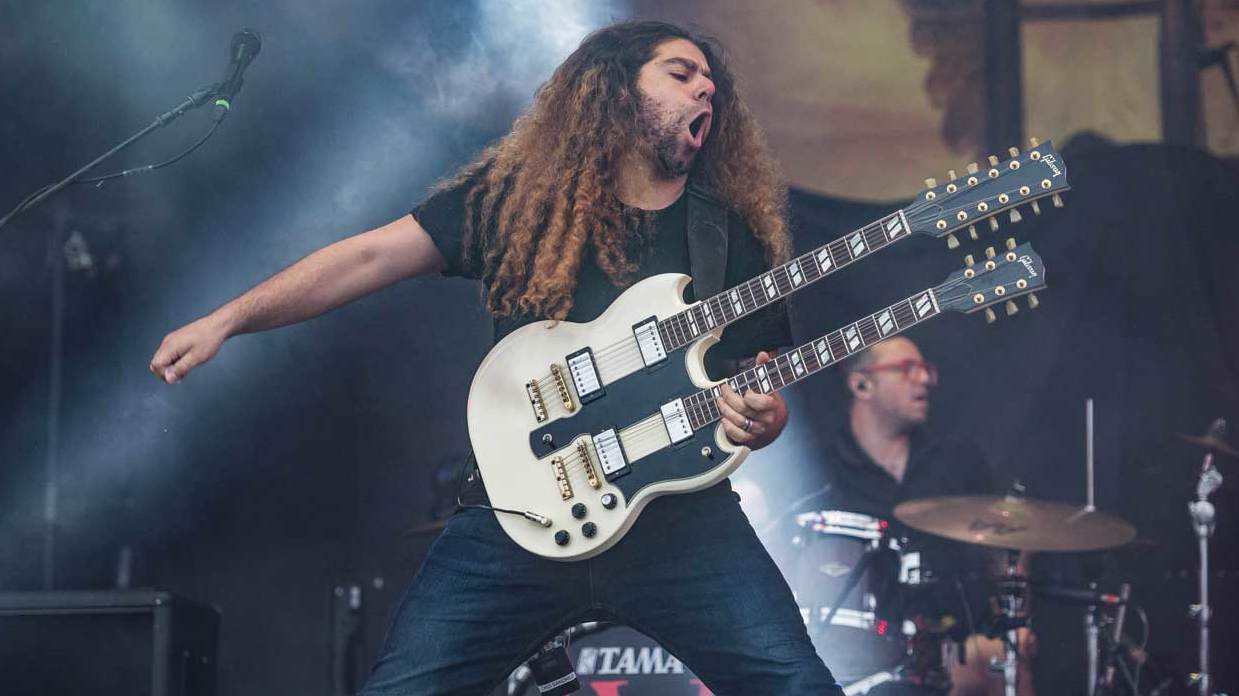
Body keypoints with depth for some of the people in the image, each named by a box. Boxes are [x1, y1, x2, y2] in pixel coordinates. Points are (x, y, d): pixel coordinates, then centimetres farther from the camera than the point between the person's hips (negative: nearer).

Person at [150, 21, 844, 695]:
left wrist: (763, 419, -10)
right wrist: (226, 320, -3)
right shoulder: (519, 194, 7)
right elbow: (370, 257, 5)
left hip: (679, 507, 1)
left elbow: (766, 391, 15)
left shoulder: (737, 234, 10)